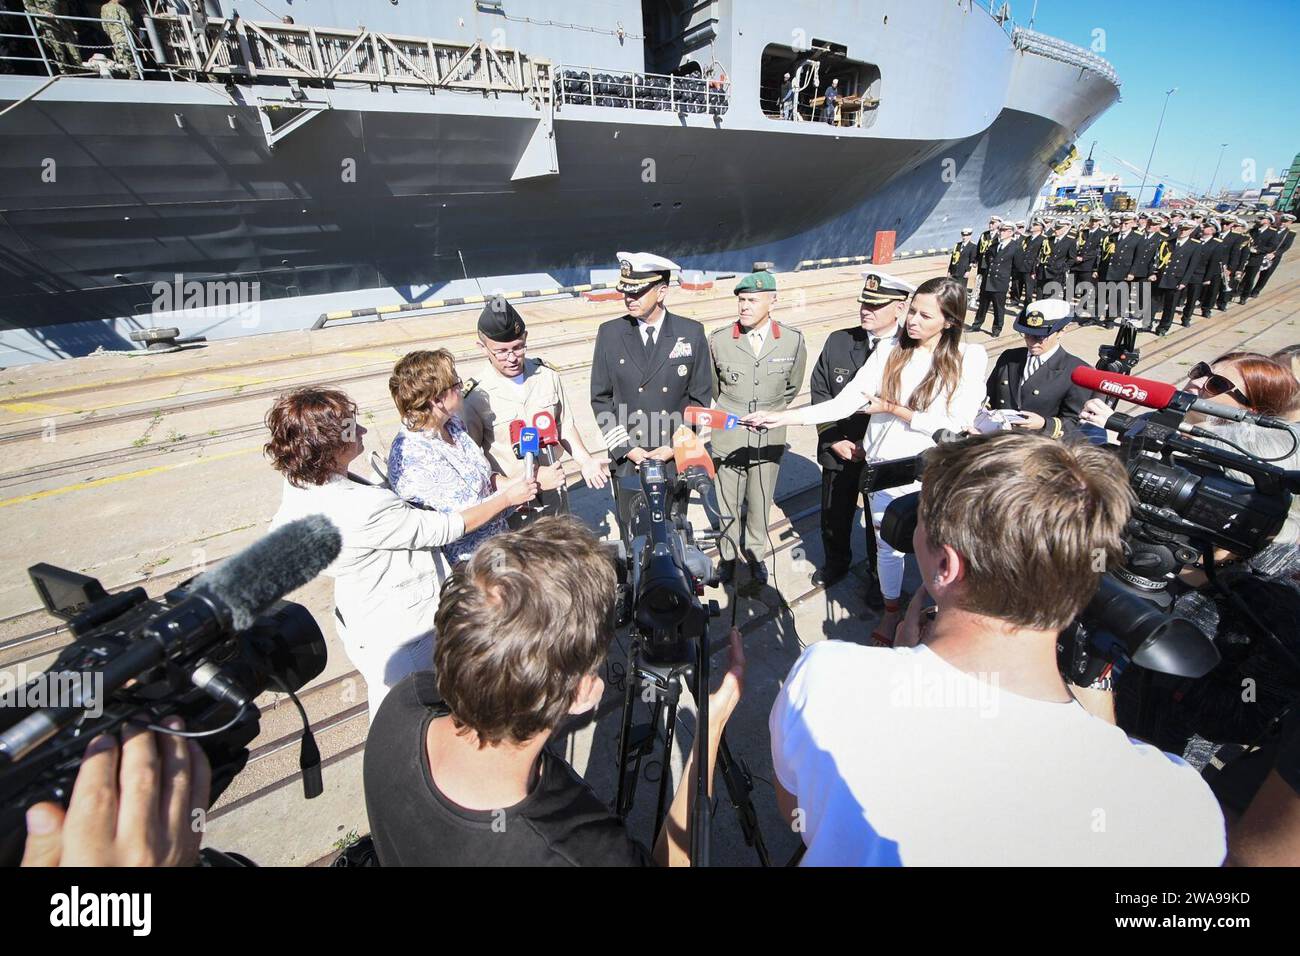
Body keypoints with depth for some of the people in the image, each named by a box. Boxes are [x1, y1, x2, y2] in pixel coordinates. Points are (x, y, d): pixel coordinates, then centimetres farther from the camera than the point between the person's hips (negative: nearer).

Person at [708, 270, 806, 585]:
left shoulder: (793, 341, -7)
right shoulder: (719, 340, -9)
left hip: (769, 440, 1)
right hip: (728, 439, 0)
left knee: (760, 506, 14)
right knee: (728, 507, 12)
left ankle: (756, 555, 37)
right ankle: (728, 556, 34)